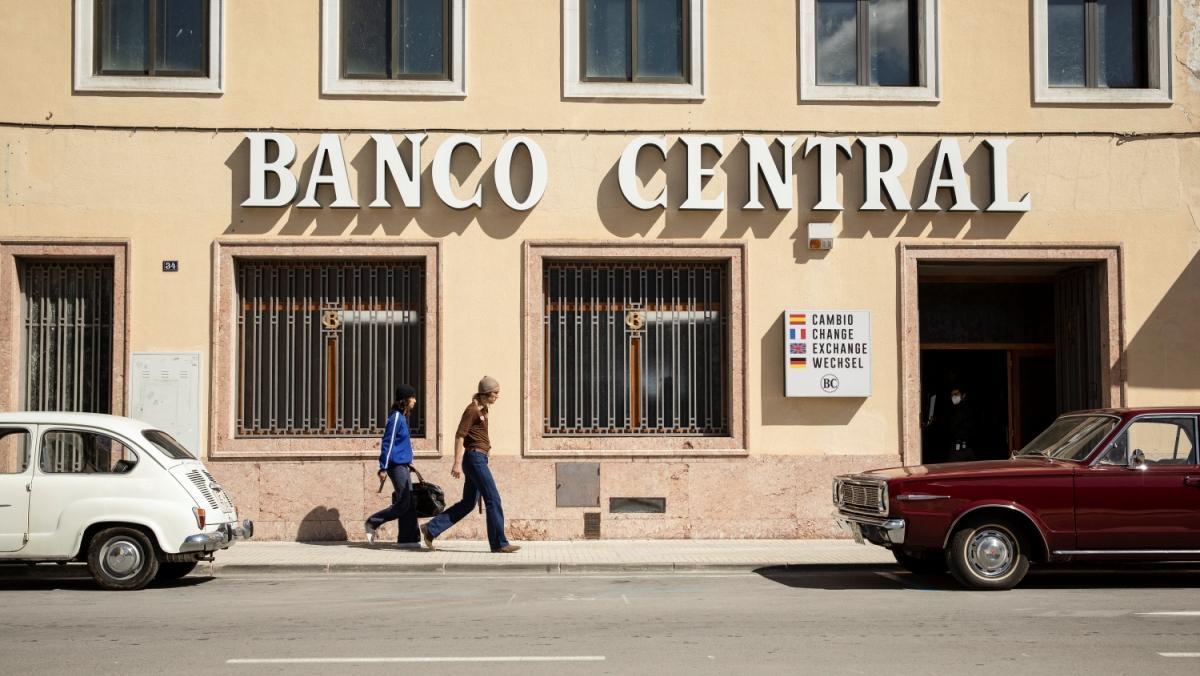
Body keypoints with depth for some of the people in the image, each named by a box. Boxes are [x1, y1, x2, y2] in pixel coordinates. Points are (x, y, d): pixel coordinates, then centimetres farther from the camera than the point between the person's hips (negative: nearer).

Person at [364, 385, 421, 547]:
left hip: (403, 465, 9)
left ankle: (408, 538, 8)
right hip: (397, 465, -9)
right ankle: (372, 523, 4)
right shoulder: (396, 417, -13)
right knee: (403, 504, -8)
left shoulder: (402, 417, 15)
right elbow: (387, 443, -16)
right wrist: (383, 468, -18)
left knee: (409, 503, 6)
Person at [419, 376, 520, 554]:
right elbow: (459, 435, -15)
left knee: (467, 503, 11)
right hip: (475, 457, -10)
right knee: (493, 499, -7)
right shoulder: (472, 410, -11)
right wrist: (457, 463, -19)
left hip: (478, 459, 10)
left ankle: (431, 529, 14)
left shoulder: (482, 409, 16)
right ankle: (499, 544, -2)